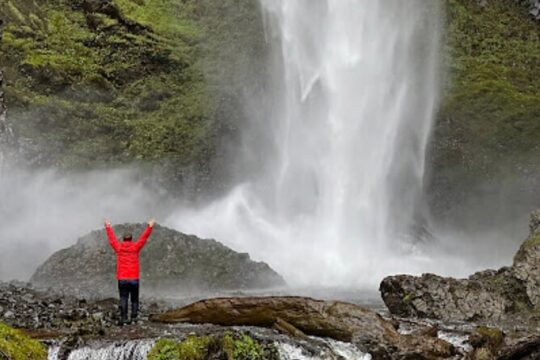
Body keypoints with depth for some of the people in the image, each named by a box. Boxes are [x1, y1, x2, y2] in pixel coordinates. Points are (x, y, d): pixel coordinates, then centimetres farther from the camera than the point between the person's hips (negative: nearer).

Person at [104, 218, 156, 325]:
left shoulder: (118, 247, 4)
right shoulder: (135, 247, 0)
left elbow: (111, 238, 18)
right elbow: (144, 238, 7)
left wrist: (108, 227, 31)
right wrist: (150, 227, 16)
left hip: (122, 279, 1)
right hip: (134, 278, -1)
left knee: (123, 299, -2)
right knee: (134, 299, 7)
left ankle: (123, 318, -12)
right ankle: (133, 318, 0)